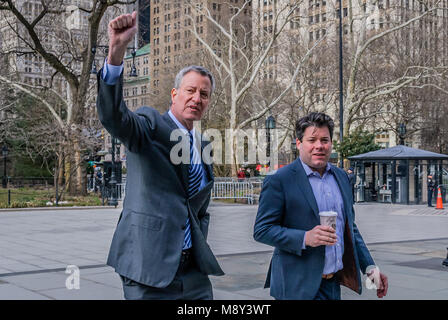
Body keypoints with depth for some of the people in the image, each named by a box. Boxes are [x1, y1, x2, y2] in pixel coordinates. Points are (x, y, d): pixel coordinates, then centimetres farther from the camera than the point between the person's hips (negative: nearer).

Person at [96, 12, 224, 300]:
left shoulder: (202, 147, 16)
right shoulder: (150, 125, -2)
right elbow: (113, 116, -25)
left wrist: (201, 249, 9)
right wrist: (117, 51, -37)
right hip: (149, 268, -6)